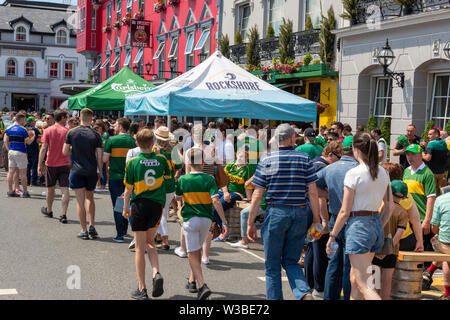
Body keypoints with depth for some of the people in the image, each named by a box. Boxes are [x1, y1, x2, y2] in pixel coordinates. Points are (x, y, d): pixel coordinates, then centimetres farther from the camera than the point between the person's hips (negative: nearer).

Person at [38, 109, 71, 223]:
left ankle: (49, 210, 36)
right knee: (65, 190, -2)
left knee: (50, 188, 18)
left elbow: (43, 148, -7)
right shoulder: (67, 131, -4)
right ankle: (64, 215, -9)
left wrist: (40, 164, -6)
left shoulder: (48, 131, -2)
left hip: (51, 164, 1)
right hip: (65, 164, -1)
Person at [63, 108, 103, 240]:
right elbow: (100, 156, -2)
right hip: (92, 171, 1)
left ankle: (84, 231, 5)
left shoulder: (72, 133, -4)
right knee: (90, 198, 19)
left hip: (76, 171, -1)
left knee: (80, 201, 3)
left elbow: (65, 152, -1)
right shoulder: (95, 135, -4)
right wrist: (100, 172, 9)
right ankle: (92, 226, 11)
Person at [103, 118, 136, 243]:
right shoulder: (132, 140, 1)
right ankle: (124, 230, 28)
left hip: (115, 177, -4)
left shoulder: (111, 140, -9)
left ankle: (120, 235, -1)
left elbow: (105, 159, -8)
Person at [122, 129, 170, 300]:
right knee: (149, 242, 21)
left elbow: (128, 189, -1)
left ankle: (142, 289, 7)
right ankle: (156, 273, -2)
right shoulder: (161, 160, -1)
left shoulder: (133, 162, -6)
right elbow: (169, 174, 18)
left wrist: (125, 208, 11)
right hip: (157, 204, 2)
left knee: (140, 248, 4)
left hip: (139, 204, -2)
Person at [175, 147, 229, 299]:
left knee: (192, 254, -1)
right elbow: (216, 201, -15)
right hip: (206, 219, 2)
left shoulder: (182, 180, -5)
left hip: (190, 219, -2)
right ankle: (192, 281, 33)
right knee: (197, 249, 22)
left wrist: (180, 211, 31)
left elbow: (178, 200, 9)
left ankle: (202, 286, -17)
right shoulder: (209, 179, -6)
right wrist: (224, 221, -15)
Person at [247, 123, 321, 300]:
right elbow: (313, 193, -1)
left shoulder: (266, 160, -1)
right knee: (291, 261, 13)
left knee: (272, 264, 10)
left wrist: (250, 223, 3)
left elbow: (257, 195, -2)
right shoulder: (304, 159, 2)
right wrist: (316, 219, 5)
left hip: (275, 213, -2)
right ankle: (305, 293, -9)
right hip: (300, 214, 2)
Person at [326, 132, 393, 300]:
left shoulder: (353, 174, -12)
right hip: (376, 225, 8)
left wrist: (332, 235, -3)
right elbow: (389, 207, 12)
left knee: (364, 285, -7)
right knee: (354, 279, 20)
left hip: (358, 225, -8)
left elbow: (345, 212, -11)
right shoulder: (383, 173, 8)